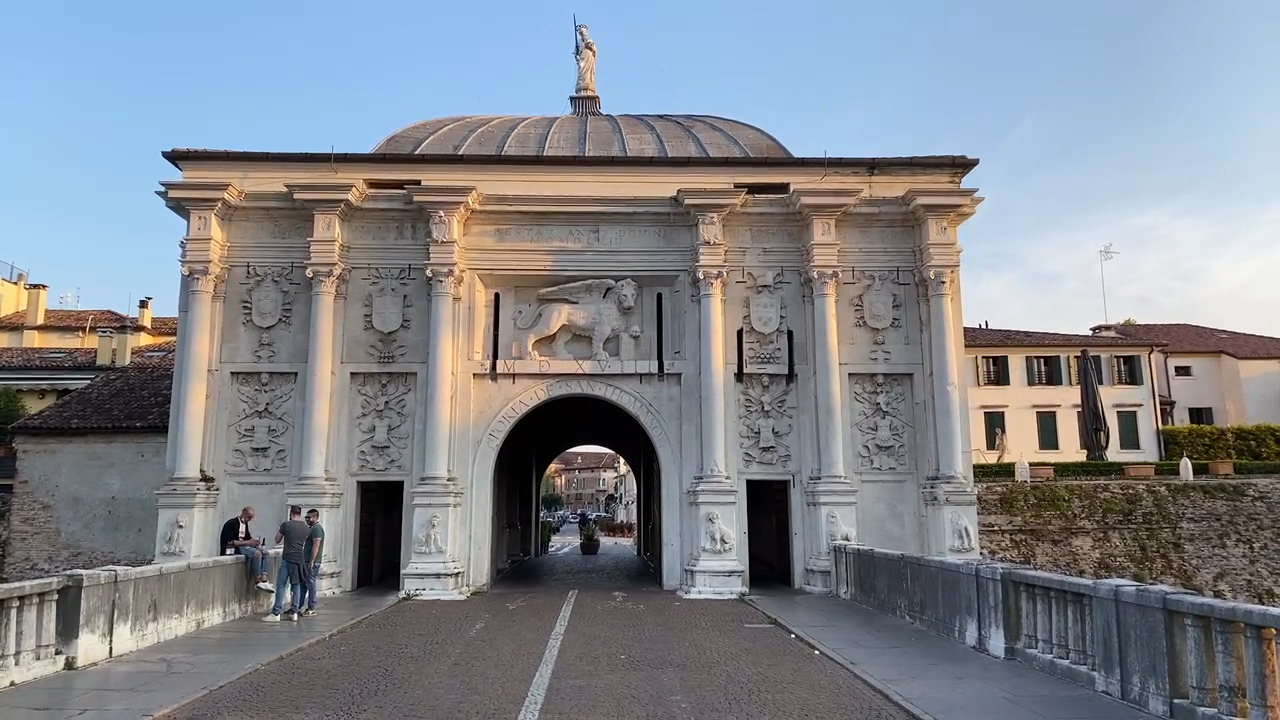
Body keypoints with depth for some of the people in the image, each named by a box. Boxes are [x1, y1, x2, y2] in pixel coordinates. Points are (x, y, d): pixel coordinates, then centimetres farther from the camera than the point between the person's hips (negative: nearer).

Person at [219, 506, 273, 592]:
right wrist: (248, 542, -23)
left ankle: (264, 581, -18)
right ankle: (258, 582, -20)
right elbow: (230, 542, -21)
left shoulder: (245, 524, 15)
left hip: (242, 546, 9)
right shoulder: (231, 524, -13)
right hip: (232, 549, -9)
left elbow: (248, 537, 17)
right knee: (257, 553, -28)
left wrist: (254, 541, -6)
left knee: (263, 551, -7)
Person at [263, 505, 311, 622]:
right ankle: (293, 612, 11)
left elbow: (277, 540, 5)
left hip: (287, 559, -5)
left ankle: (276, 614, -5)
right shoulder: (307, 528, 6)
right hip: (299, 560, 5)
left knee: (281, 585, -2)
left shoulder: (286, 524, -7)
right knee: (296, 586, 10)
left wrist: (280, 529, 21)